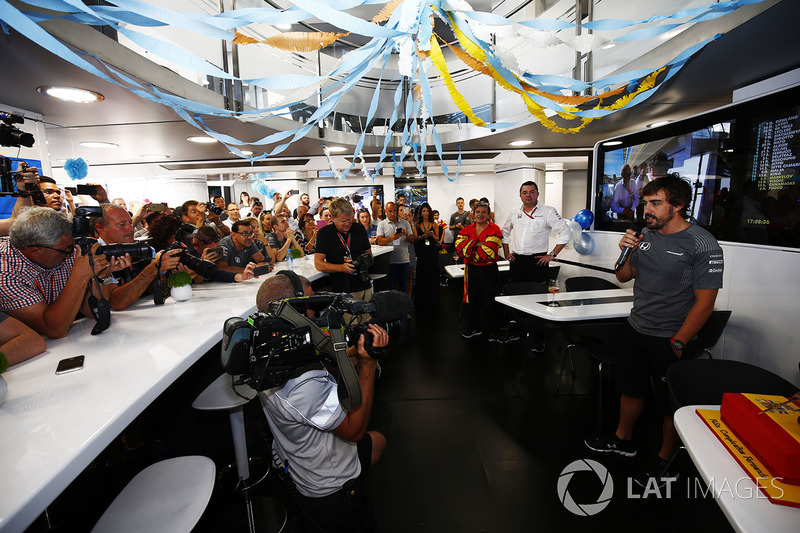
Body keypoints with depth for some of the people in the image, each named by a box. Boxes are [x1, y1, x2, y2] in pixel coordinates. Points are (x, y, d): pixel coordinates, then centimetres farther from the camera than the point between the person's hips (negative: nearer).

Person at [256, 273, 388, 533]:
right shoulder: (303, 385, -41)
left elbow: (326, 366, -2)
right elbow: (354, 429, -27)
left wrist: (359, 349, -17)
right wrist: (368, 363, -30)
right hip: (329, 491, -7)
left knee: (378, 441, 28)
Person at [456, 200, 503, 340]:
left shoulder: (494, 230, -6)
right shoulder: (468, 229, 7)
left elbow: (488, 252, -19)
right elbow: (459, 247, -8)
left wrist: (469, 248, -11)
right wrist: (477, 244, -17)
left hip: (488, 271, -4)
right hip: (471, 270, 5)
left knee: (489, 301, 3)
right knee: (472, 299, 13)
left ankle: (493, 332, 18)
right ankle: (474, 328, 29)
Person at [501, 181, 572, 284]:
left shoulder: (548, 211, -2)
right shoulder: (514, 212, 12)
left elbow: (566, 233, -6)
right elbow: (505, 232, 24)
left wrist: (552, 255, -9)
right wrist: (506, 253, 15)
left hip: (537, 262, -4)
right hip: (516, 261, 4)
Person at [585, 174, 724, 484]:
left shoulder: (702, 245, -16)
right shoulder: (646, 235, 3)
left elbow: (705, 302, -16)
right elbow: (624, 277, 10)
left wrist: (677, 343, -17)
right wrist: (626, 253, -9)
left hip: (670, 340, -6)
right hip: (635, 329, 6)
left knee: (671, 403, 11)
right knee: (631, 388, 20)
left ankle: (665, 460, 33)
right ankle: (623, 441, 40)